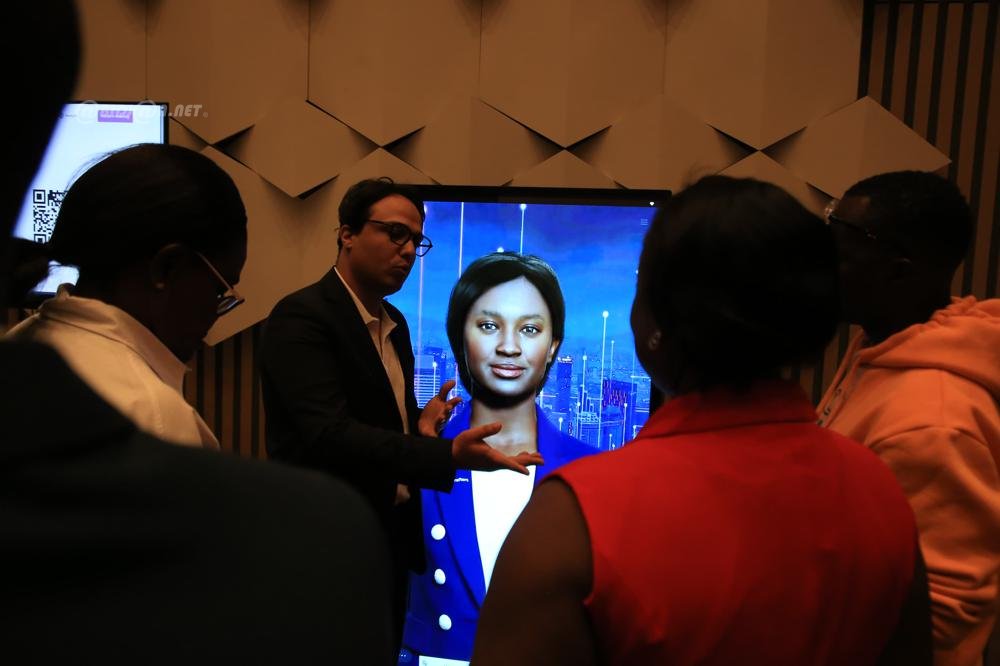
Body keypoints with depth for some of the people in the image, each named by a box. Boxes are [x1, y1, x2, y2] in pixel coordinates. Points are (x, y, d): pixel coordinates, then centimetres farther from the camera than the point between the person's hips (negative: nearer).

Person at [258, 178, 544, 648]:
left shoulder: (394, 323, 10)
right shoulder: (301, 317, -17)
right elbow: (329, 433, -28)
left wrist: (420, 425, -6)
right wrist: (448, 455, -37)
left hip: (392, 539, 8)